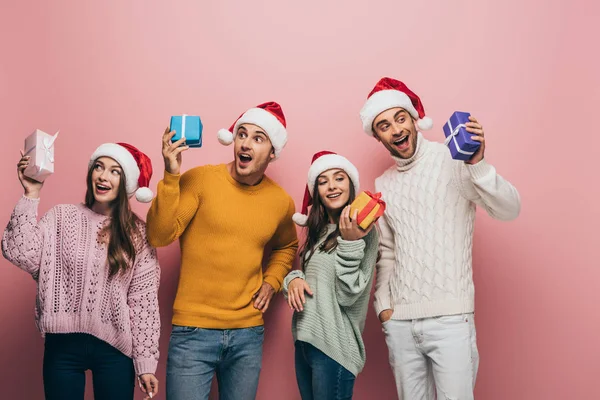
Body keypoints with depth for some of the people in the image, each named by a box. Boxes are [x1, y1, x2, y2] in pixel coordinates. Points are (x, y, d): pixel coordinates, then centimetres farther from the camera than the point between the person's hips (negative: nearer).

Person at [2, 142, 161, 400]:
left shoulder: (138, 233, -2)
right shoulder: (62, 217, 2)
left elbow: (143, 301, -4)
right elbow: (22, 256, -13)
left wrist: (146, 362, -6)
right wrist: (31, 194, -11)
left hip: (114, 349, -1)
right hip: (63, 345, 1)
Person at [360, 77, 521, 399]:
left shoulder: (451, 160, -5)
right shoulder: (383, 185, 12)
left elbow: (508, 210, -14)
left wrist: (478, 164, -29)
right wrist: (383, 304, 8)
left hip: (449, 316, -5)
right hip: (399, 320, 5)